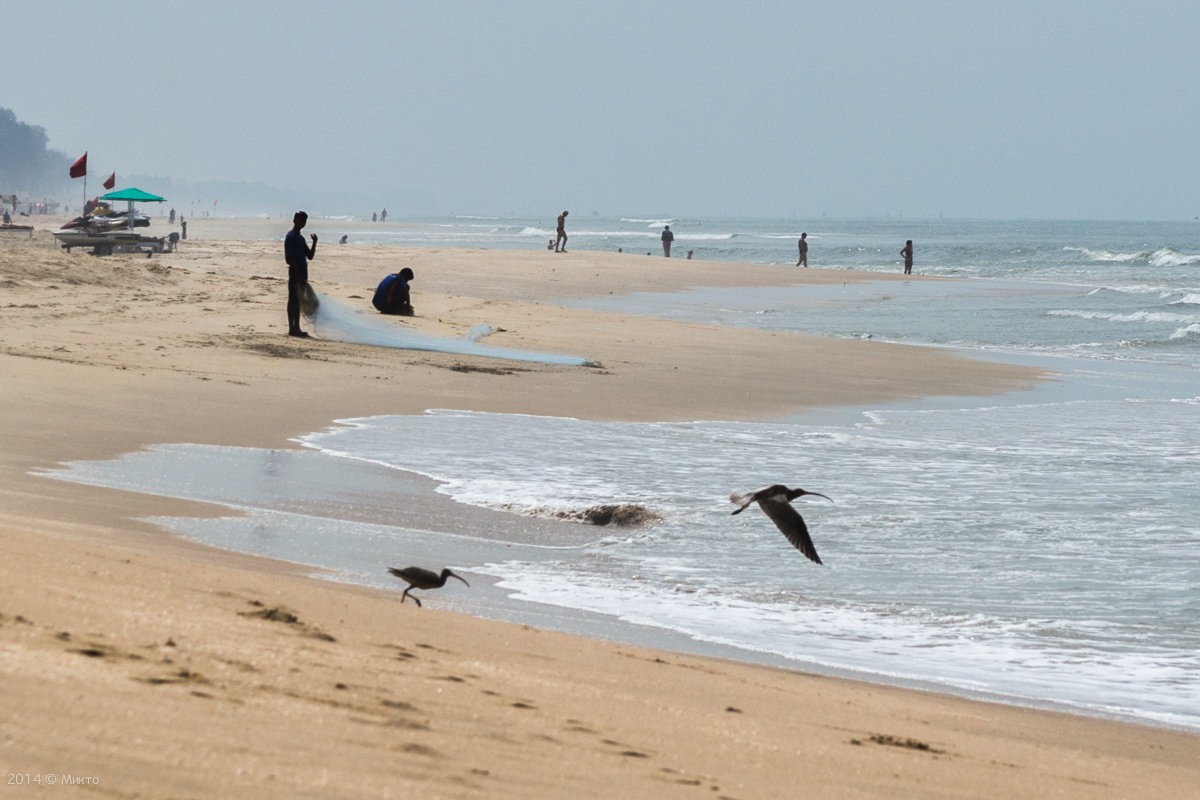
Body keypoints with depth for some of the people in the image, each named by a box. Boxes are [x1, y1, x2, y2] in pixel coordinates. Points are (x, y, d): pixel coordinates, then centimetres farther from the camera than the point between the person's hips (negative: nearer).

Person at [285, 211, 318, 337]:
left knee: (297, 300, 10)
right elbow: (291, 258, -17)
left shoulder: (300, 237, 18)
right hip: (295, 273, -9)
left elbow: (310, 256, 19)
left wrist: (314, 243, 4)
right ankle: (292, 328, -5)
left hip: (302, 273, 9)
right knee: (293, 299, -6)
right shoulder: (291, 237, -10)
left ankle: (296, 328, 13)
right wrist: (298, 275, -21)